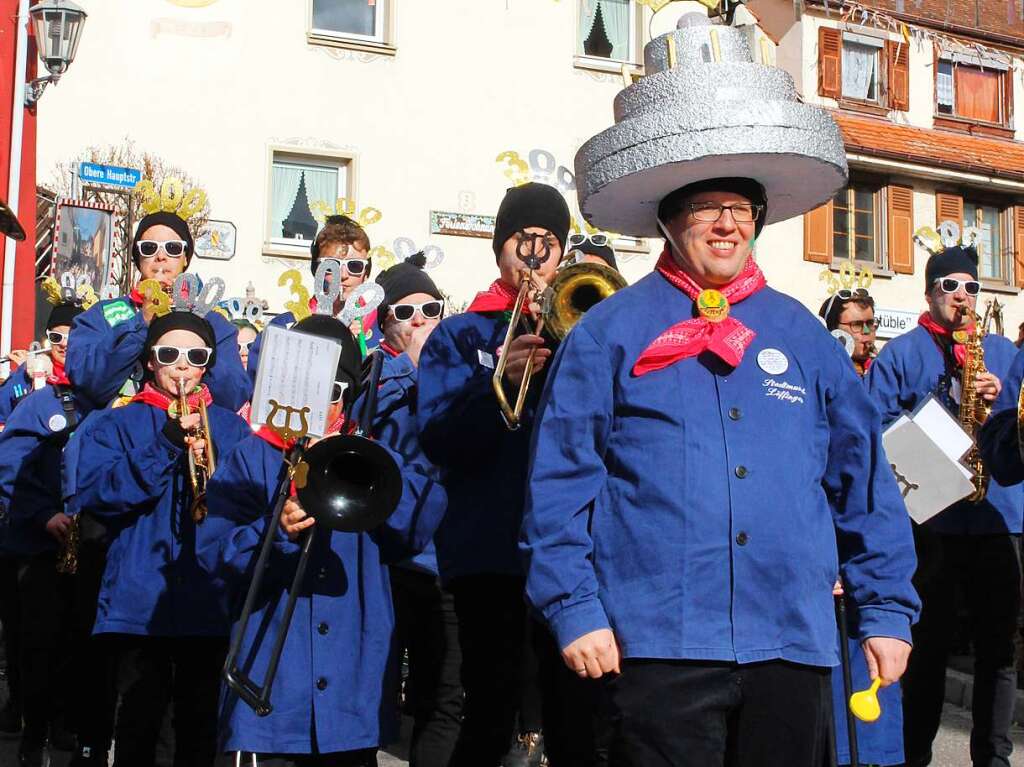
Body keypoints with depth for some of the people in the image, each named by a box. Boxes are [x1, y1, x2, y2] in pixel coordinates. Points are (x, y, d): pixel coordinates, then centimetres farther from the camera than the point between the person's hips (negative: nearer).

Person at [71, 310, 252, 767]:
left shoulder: (229, 427, 14)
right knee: (138, 726, -1)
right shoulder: (117, 425, 8)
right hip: (141, 601, -2)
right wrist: (164, 446, -16)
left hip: (211, 601, 2)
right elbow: (93, 493, -8)